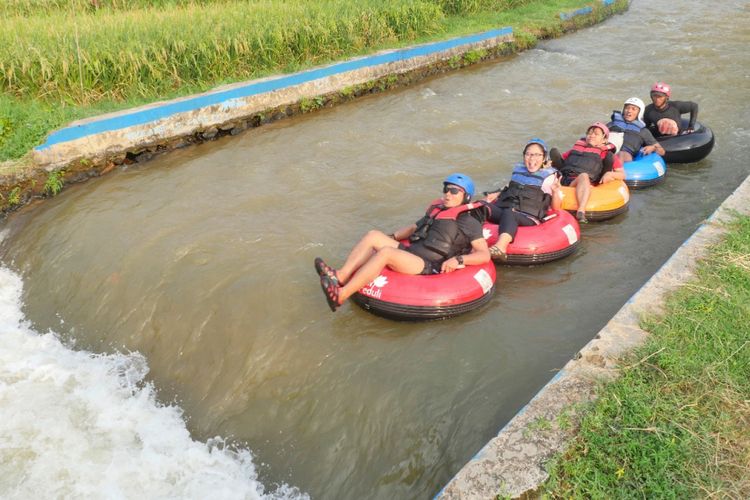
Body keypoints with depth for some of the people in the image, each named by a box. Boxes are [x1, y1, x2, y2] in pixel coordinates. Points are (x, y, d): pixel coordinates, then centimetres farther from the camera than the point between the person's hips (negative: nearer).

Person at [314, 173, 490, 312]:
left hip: (428, 266, -8)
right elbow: (413, 228, 33)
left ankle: (340, 295, -36)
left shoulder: (470, 222, 2)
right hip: (410, 252, 8)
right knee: (373, 235, -9)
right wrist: (391, 237, 19)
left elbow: (485, 255, -7)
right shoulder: (436, 210, 22)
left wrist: (458, 260, -21)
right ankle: (340, 277, -23)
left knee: (385, 252, -30)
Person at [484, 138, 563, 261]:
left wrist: (555, 191, -15)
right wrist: (496, 194, 22)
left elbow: (556, 207, 4)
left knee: (509, 214, -40)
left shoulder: (549, 176, 8)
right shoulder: (518, 169, 22)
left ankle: (500, 246, -66)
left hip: (528, 218, -5)